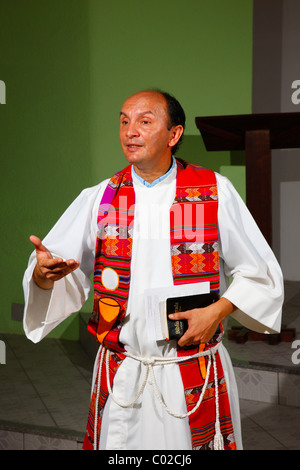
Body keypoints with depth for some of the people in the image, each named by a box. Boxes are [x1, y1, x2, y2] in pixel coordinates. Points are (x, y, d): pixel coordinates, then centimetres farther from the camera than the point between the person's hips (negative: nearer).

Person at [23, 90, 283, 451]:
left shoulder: (215, 193, -4)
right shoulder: (98, 199, 1)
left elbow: (260, 272, 1)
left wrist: (218, 310, -12)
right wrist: (44, 273, -24)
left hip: (196, 378, -1)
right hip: (120, 376, 2)